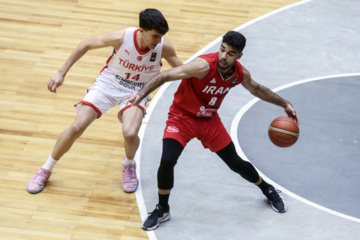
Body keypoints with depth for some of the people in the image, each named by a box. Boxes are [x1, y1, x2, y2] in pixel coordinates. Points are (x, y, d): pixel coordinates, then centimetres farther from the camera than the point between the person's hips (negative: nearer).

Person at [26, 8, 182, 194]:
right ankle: (46, 170, 14)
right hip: (107, 83, 0)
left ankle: (128, 166, 10)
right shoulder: (121, 38, -25)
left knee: (130, 134, -27)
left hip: (136, 91, 0)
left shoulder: (163, 47, -23)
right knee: (76, 128, -10)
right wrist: (61, 73, -8)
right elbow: (86, 45, -10)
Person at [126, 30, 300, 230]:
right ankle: (162, 210, -2)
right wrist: (141, 94, -50)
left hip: (210, 120, 4)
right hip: (182, 117, -4)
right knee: (167, 161, -25)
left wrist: (285, 104, 16)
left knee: (236, 164, 9)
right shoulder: (204, 66, -32)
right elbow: (165, 76, -36)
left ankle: (268, 190, 39)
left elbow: (257, 89, 12)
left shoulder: (240, 74, -12)